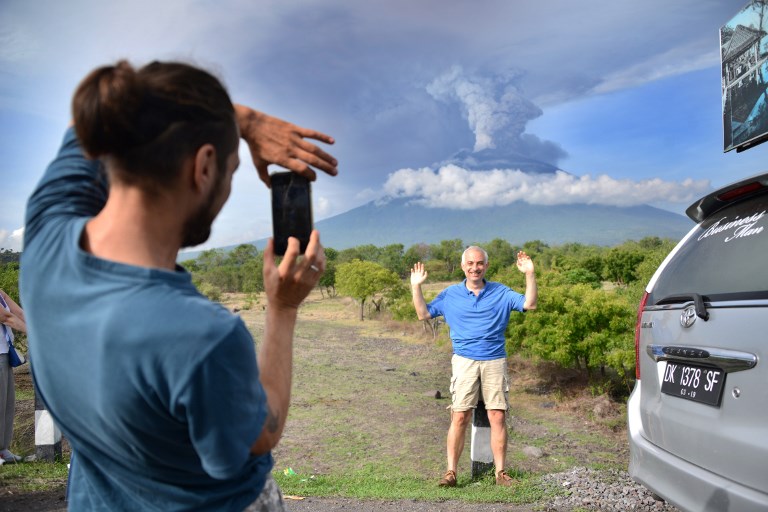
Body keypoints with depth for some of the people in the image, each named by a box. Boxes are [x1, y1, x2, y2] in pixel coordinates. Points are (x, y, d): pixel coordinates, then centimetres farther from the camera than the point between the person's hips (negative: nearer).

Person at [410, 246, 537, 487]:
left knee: (498, 417, -1)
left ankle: (500, 472, 9)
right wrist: (416, 287, -2)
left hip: (495, 361, 1)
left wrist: (529, 274, -9)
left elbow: (530, 304, -1)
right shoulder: (450, 294, 8)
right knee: (460, 417, -5)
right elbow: (424, 314, 7)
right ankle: (451, 472, 2)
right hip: (464, 361, -1)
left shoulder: (501, 292, 8)